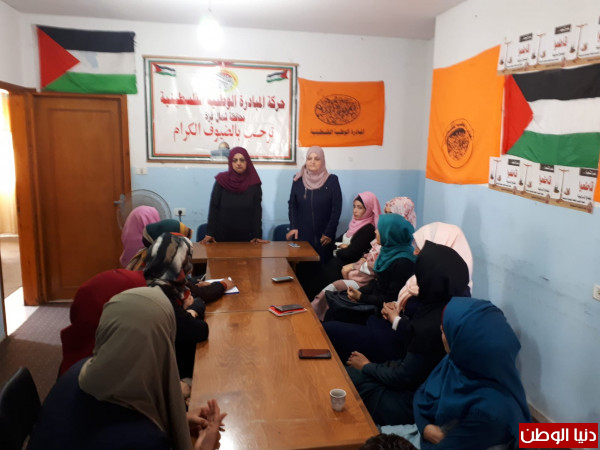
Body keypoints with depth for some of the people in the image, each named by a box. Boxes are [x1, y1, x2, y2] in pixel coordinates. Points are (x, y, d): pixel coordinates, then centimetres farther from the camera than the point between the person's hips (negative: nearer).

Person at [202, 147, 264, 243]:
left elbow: (257, 210, -4)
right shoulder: (221, 180, -2)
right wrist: (209, 233, -10)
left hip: (246, 236, 0)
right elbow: (213, 207, -3)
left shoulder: (254, 183, -1)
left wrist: (257, 235, -13)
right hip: (222, 235, 0)